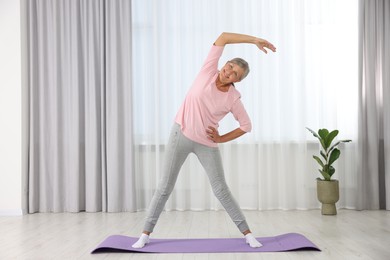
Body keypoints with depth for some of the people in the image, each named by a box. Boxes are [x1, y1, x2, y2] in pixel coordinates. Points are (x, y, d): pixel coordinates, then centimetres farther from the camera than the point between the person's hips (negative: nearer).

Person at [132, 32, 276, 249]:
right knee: (165, 186, 4)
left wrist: (221, 139, -3)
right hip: (180, 134, 0)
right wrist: (254, 40, -16)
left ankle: (247, 233, 15)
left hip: (206, 144, 0)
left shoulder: (233, 99, -8)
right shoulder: (208, 72, -8)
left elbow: (246, 126, 2)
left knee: (221, 190, 2)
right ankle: (145, 233, 16)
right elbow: (223, 37, -13)